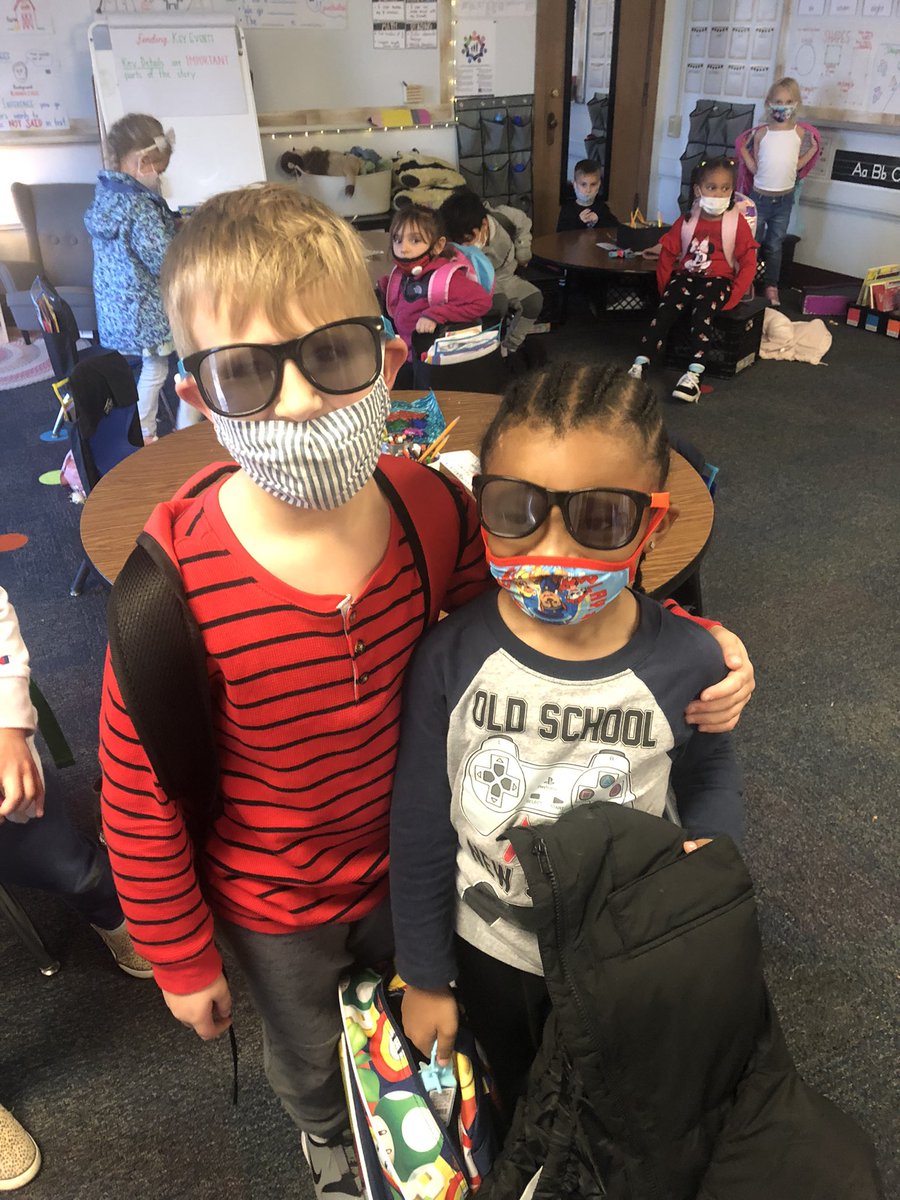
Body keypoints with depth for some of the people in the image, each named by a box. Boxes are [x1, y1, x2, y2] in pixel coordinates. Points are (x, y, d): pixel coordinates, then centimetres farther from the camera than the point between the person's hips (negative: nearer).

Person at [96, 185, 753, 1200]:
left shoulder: (428, 507, -23)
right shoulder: (179, 575, -33)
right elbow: (137, 794, -20)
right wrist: (181, 960, -7)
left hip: (404, 860, 3)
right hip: (270, 907, -2)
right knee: (308, 1056, 30)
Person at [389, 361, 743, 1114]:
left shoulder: (686, 661, -24)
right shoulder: (450, 657, -25)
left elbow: (712, 774, -2)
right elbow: (422, 828, -13)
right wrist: (424, 976, -4)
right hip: (489, 946, 0)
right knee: (515, 1096, 31)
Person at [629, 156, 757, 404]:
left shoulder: (737, 223, 0)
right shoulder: (686, 222, 7)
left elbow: (748, 264, -3)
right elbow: (667, 254, 10)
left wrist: (732, 297, -13)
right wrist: (665, 287, -1)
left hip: (718, 279, -3)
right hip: (686, 275, 3)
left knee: (702, 312, -32)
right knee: (665, 310, -25)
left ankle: (694, 374, -40)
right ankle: (640, 365, -30)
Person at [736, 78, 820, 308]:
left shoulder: (800, 133, -1)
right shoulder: (761, 132, -5)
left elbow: (796, 165, 4)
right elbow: (754, 168, -2)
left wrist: (811, 152, -7)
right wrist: (744, 152, -12)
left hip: (785, 197, 1)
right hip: (760, 195, -1)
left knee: (775, 246, 9)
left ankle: (771, 286, 16)